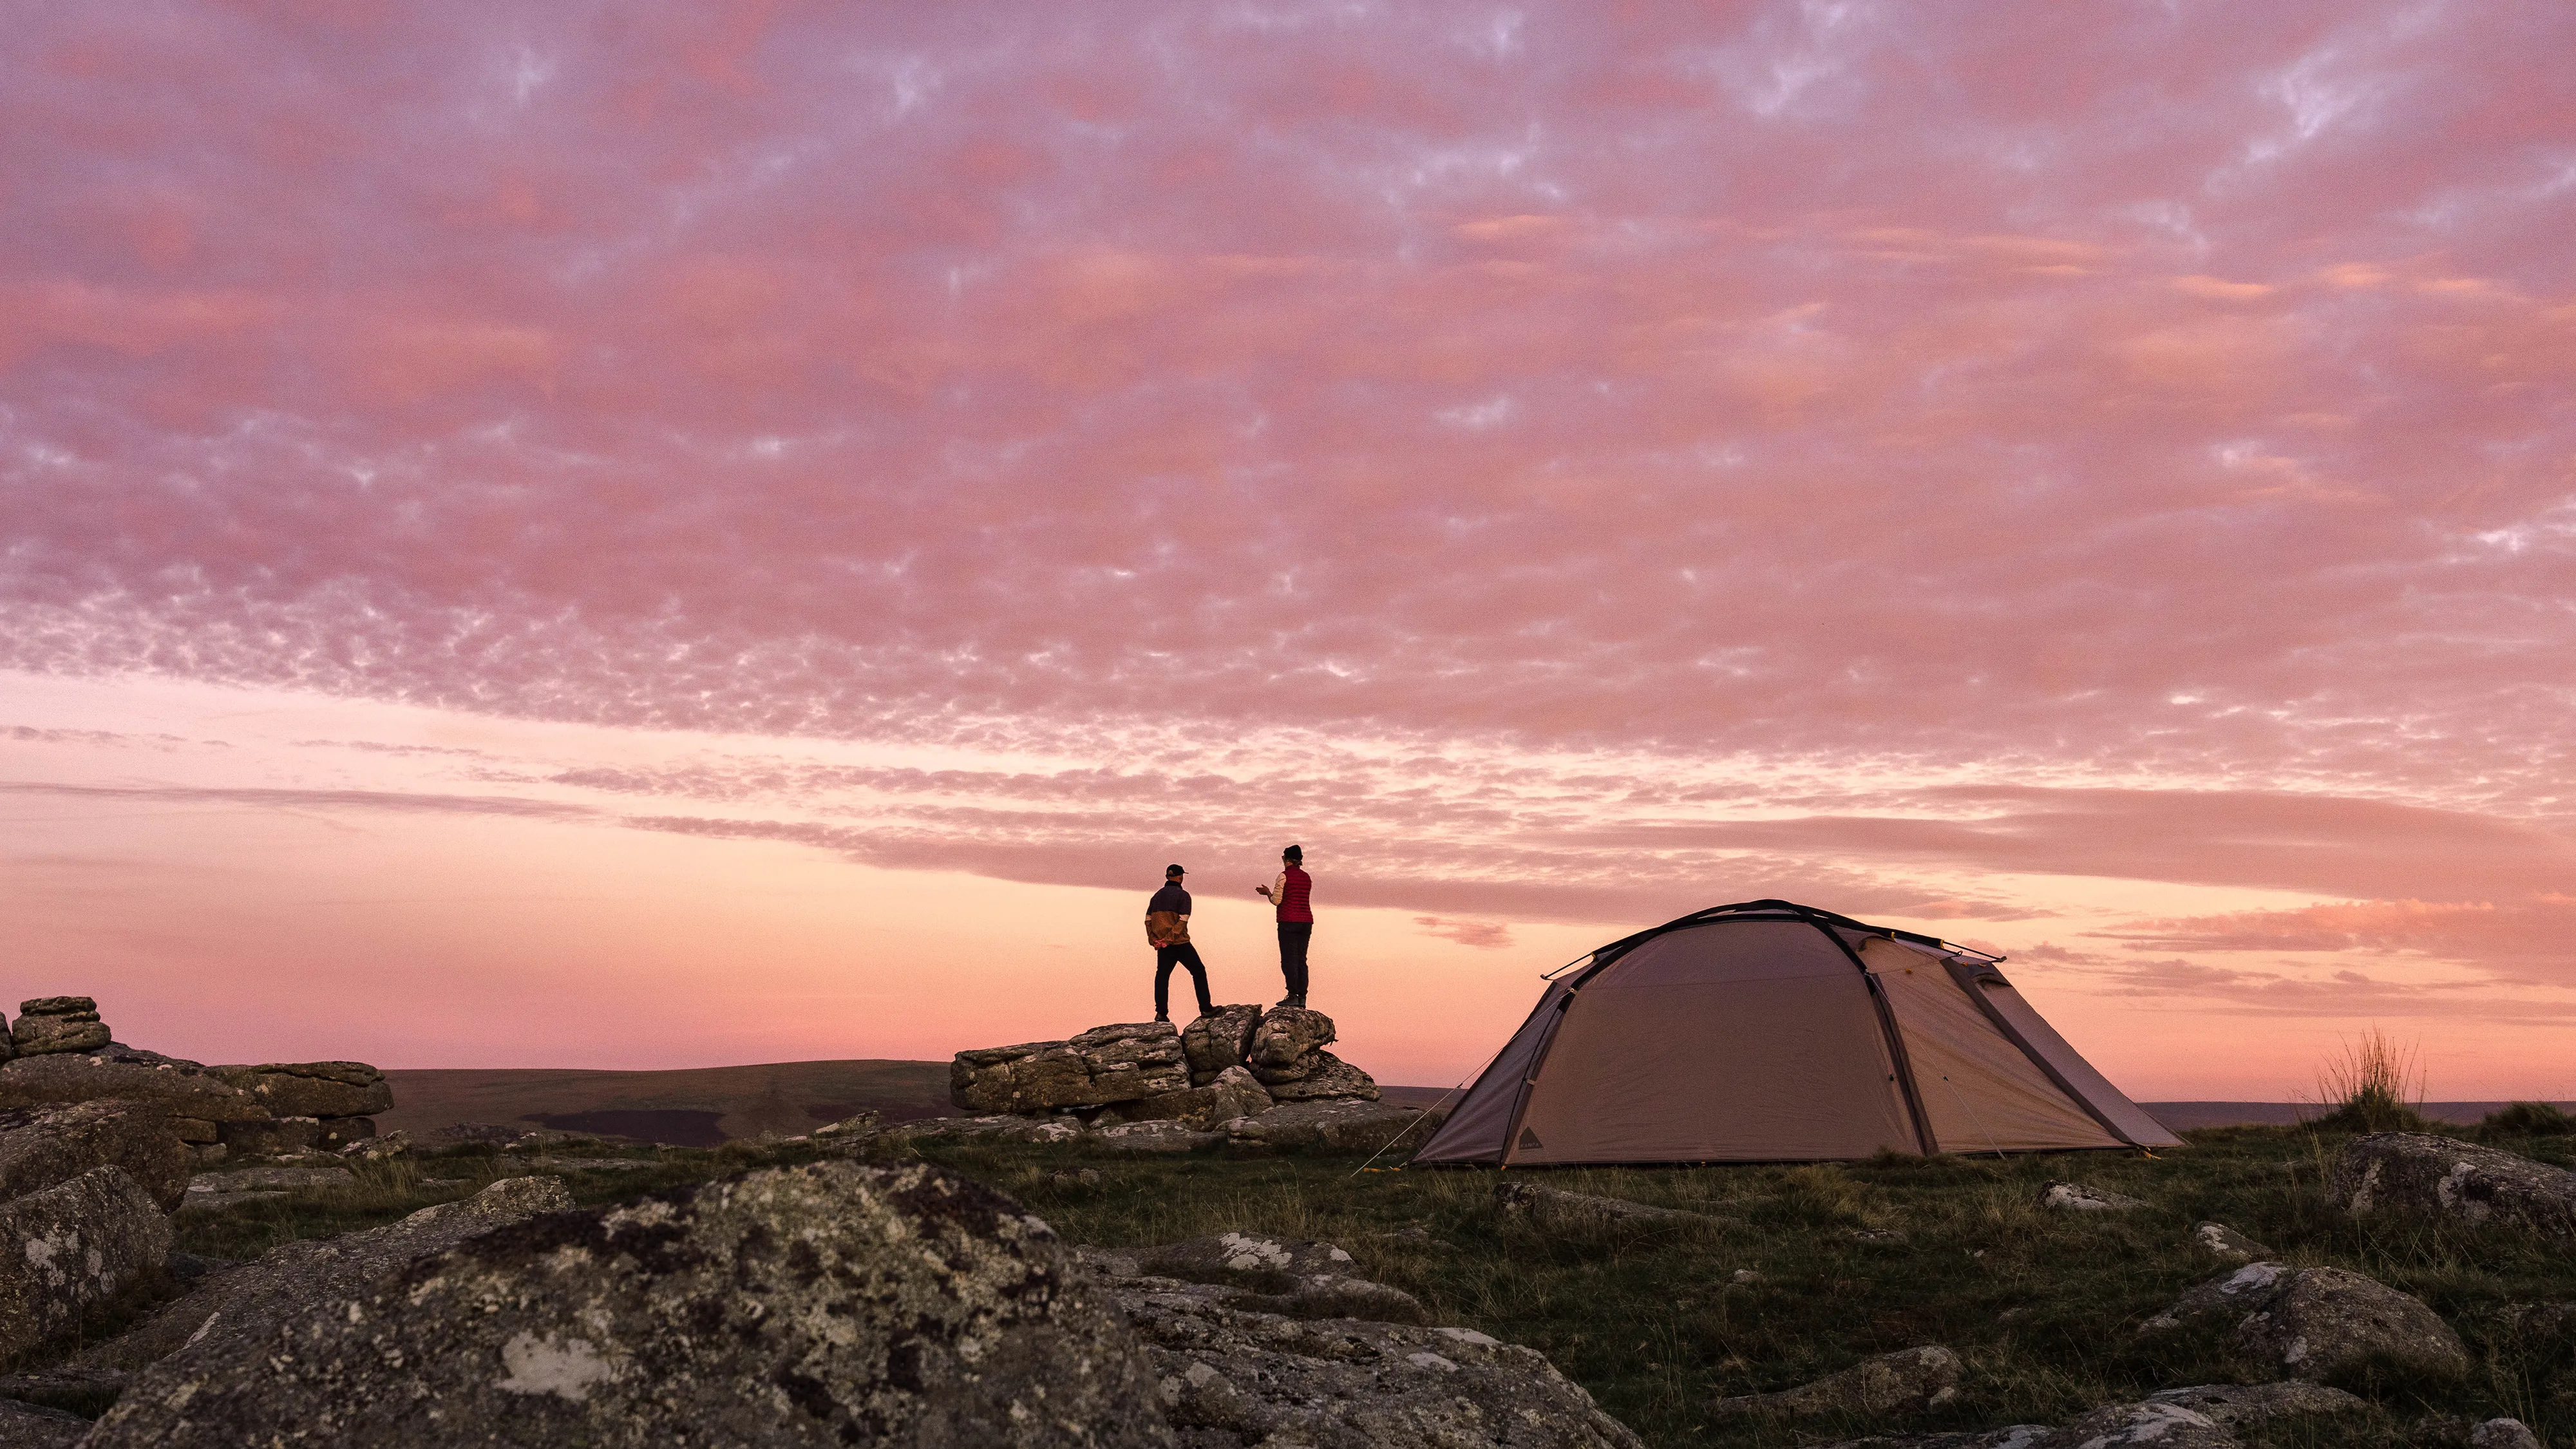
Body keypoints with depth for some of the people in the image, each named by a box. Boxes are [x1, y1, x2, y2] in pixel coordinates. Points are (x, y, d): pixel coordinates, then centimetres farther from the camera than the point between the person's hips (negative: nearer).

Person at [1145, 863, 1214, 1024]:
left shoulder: (1157, 896, 13)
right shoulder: (1183, 895, -6)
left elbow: (1148, 920, 8)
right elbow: (1182, 921, -16)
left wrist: (1154, 940, 3)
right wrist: (1170, 939, -16)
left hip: (1161, 944, 5)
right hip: (1180, 944, -5)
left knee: (1162, 975, 11)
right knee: (1198, 971, 6)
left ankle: (1161, 1013, 3)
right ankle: (1206, 1009, 5)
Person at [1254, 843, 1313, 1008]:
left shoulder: (1284, 875, -7)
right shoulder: (1307, 878, 14)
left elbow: (1276, 901, -9)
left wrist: (1268, 892, 12)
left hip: (1289, 922, -6)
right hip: (1306, 922, 6)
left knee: (1289, 960, -7)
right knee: (1301, 960, 7)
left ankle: (1292, 996, -14)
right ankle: (1302, 997, 2)